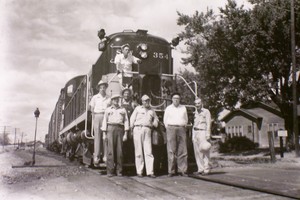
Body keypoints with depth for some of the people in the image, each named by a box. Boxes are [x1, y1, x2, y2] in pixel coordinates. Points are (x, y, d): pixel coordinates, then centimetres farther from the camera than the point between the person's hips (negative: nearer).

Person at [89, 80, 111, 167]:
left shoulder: (108, 98, 12)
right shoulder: (95, 97, 11)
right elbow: (92, 110, 9)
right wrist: (93, 120, 1)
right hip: (97, 116, -1)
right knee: (97, 136, -4)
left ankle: (105, 156, 2)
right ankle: (96, 157, -4)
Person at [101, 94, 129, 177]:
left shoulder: (123, 110, 17)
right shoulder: (108, 110, 16)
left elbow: (126, 121, 10)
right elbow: (105, 121, 11)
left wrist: (125, 134, 0)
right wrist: (104, 134, 2)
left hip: (120, 129, 1)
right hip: (110, 129, -1)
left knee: (119, 150, -2)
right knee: (110, 150, -7)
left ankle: (119, 171, 3)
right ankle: (110, 171, -5)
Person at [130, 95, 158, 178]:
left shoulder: (152, 111, 19)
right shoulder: (138, 108, 12)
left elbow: (156, 119, 33)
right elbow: (132, 119, 10)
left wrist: (154, 124, 14)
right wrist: (132, 128, 3)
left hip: (147, 130, 2)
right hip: (138, 129, -2)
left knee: (148, 151, -6)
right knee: (139, 151, -1)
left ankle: (150, 172, -7)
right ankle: (139, 171, 3)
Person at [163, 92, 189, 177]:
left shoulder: (183, 108, 15)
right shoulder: (168, 108, 11)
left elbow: (186, 119, 20)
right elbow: (165, 120, 14)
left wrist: (183, 127, 9)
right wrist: (169, 128, 4)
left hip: (181, 129, 2)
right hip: (171, 128, -1)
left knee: (182, 150, -3)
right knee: (171, 151, -6)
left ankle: (182, 170, 0)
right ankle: (171, 171, -4)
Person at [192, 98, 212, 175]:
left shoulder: (206, 111, -1)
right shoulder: (195, 113, 18)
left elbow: (208, 124, -7)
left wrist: (208, 135, -15)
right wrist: (193, 136, 14)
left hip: (202, 132, -6)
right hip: (195, 133, 6)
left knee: (204, 152, -8)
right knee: (197, 152, 4)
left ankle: (206, 170, -5)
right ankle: (200, 169, 7)